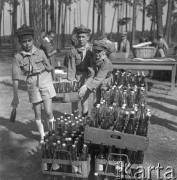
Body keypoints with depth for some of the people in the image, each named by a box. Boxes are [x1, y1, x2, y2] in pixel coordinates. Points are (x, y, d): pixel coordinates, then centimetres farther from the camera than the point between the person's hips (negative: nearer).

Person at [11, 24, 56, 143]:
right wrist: (16, 97, -7)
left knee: (48, 112, -4)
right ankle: (42, 136, 29)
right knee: (38, 114, 9)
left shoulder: (40, 52, -5)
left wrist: (48, 68, -11)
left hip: (45, 81, -1)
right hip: (32, 84, 1)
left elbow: (49, 67, 11)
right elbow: (16, 78, -6)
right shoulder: (18, 57, -7)